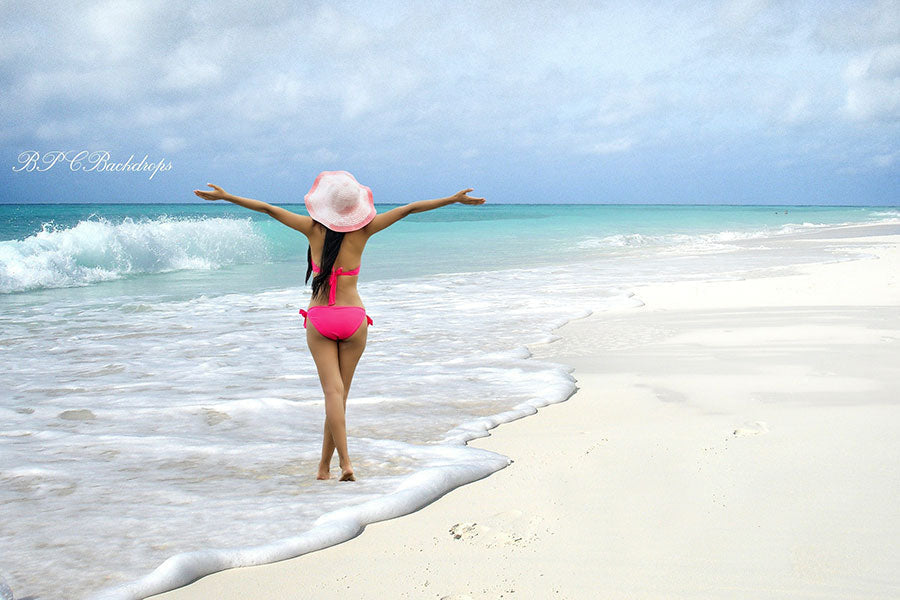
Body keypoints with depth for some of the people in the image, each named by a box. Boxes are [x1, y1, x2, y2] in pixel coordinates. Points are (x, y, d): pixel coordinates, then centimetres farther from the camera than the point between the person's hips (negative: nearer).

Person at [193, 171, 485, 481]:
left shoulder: (314, 229, -1)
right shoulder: (362, 231, -1)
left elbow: (268, 208, 1)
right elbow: (409, 209, 3)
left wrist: (225, 196, 9)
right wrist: (455, 198, 7)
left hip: (319, 320, 0)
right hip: (353, 317, 0)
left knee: (333, 390, -6)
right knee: (341, 392, 9)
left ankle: (345, 461, -22)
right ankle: (324, 465, 13)